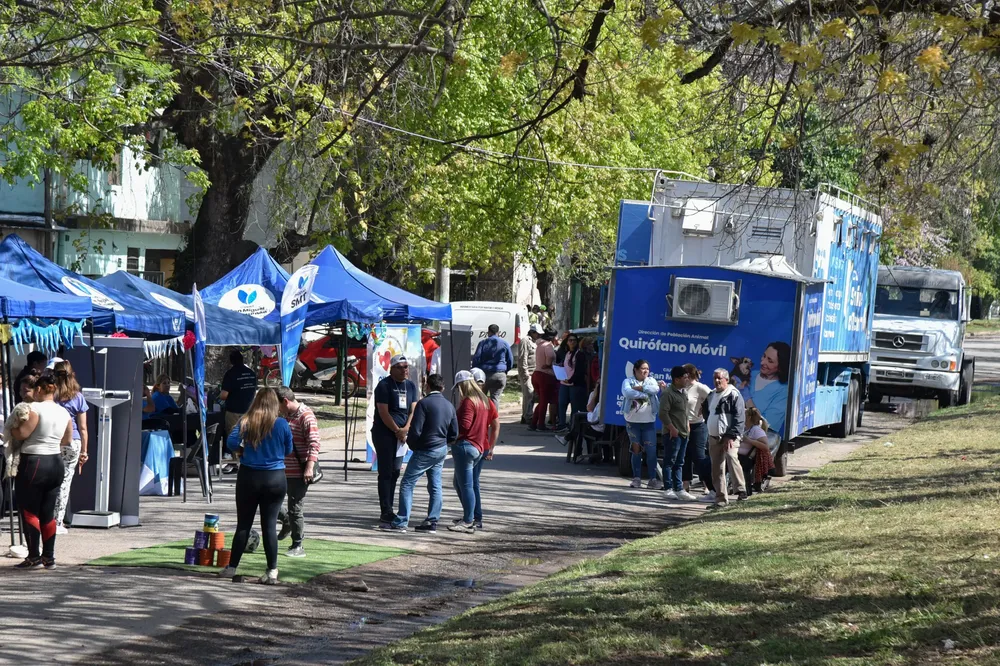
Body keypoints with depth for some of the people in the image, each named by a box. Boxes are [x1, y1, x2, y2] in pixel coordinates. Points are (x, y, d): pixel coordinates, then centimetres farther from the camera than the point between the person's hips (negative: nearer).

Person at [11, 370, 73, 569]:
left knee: (29, 512, 1)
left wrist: (10, 428, 2)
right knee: (48, 513, 12)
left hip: (33, 463, -7)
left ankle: (34, 557, 0)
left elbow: (22, 433, -18)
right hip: (56, 463, 7)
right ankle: (49, 557, 13)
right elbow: (67, 440, 14)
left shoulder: (35, 408, -14)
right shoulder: (64, 413, 7)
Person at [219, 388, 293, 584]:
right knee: (270, 524, 2)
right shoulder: (282, 424, -4)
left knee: (243, 524, 9)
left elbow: (231, 441, -13)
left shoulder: (246, 422, -3)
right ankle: (272, 571, -1)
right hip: (275, 479, -1)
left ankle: (232, 567, 14)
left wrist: (242, 451, 6)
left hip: (249, 476, 1)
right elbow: (289, 451, 3)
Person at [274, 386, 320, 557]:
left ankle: (298, 547, 6)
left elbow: (314, 444, -21)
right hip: (282, 471, 9)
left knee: (295, 509, -3)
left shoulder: (306, 416, -15)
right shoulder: (286, 416, 14)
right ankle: (287, 522, 36)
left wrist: (309, 466, -29)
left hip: (298, 473, -9)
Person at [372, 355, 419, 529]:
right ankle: (386, 514, -11)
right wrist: (397, 431, -11)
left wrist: (405, 429, -8)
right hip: (384, 434, -7)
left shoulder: (411, 386, 12)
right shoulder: (384, 386, -9)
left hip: (401, 435, 7)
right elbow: (383, 413, -13)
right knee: (385, 474, -8)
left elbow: (413, 410, 8)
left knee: (395, 473, 9)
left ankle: (388, 513, 16)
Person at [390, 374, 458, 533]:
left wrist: (411, 445, 0)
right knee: (435, 486, 12)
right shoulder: (449, 405, 7)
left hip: (425, 451, -7)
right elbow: (454, 433, 9)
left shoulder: (424, 403, -15)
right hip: (442, 451, 7)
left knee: (407, 484, -2)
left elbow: (415, 431, -19)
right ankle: (432, 522, 12)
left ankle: (401, 522, -6)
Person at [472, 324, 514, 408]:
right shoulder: (504, 344, 5)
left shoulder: (483, 343, 0)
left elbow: (476, 359, -3)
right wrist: (505, 371, 23)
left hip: (484, 373, -1)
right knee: (495, 397, 3)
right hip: (500, 375, 1)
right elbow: (510, 361, 9)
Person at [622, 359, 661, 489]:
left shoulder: (651, 381, 9)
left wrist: (639, 388, -14)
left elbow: (655, 389, -13)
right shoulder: (628, 381, 2)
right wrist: (644, 394, -16)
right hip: (632, 421, -1)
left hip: (649, 421, 1)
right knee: (636, 450, 4)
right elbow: (627, 392, -18)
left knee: (651, 451, -5)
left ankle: (653, 479, -1)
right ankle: (636, 478, 10)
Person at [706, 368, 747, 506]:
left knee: (731, 457, -31)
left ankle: (741, 489, -27)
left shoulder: (734, 395, -6)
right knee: (717, 469, 5)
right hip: (713, 438, 7)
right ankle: (721, 498, 11)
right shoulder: (712, 396, 17)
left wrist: (731, 436, -19)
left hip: (729, 437, -7)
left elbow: (739, 417, -13)